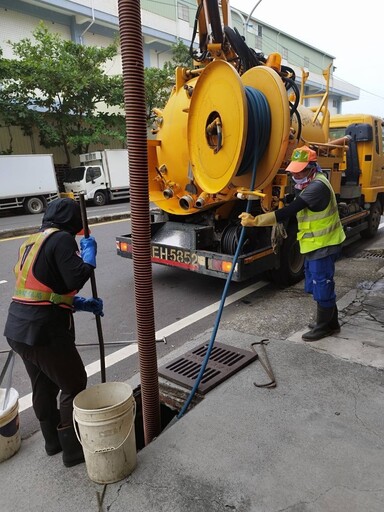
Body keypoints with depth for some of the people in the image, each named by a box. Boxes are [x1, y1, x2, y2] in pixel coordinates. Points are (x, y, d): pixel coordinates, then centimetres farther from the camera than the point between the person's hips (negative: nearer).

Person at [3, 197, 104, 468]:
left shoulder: (32, 241, 15)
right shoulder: (62, 239, -12)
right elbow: (76, 279, -22)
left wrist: (82, 304, 15)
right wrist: (89, 253, -6)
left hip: (17, 330, 9)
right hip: (44, 332, -9)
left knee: (43, 386, 24)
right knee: (74, 386, 8)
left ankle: (53, 441, 43)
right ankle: (73, 450, 21)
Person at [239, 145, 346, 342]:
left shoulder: (317, 186, -26)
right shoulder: (310, 183, 9)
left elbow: (289, 211, -34)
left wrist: (255, 221, -38)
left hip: (323, 245, -10)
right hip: (315, 244, 10)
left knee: (322, 285, 1)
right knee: (318, 285, 18)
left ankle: (324, 326, 18)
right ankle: (330, 322, 33)